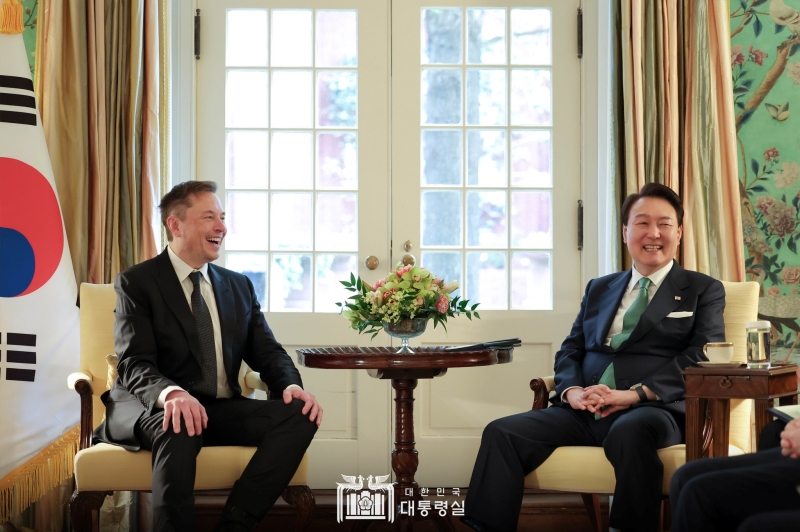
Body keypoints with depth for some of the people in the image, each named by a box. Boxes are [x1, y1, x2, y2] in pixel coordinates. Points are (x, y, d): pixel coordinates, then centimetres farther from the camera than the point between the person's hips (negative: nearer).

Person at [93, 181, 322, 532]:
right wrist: (171, 394, -35)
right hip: (156, 410, -5)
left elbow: (267, 352, 12)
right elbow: (134, 364, -11)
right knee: (179, 429, -40)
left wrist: (290, 385, -12)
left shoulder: (239, 286, 17)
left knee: (300, 414, -21)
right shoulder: (136, 283, 0)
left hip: (221, 410, 5)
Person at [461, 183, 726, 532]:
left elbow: (702, 358, -2)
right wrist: (572, 391, -5)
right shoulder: (599, 289, 26)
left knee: (629, 432, -40)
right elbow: (570, 351, 20)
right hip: (584, 411, 4)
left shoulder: (705, 291, 13)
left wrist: (635, 393, -15)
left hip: (652, 410, -4)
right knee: (501, 433, -19)